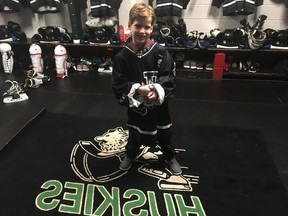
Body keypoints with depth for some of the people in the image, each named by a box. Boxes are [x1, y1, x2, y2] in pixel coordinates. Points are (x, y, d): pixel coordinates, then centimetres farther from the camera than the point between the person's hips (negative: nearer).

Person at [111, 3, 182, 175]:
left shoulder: (161, 52, -12)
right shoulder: (122, 56, -12)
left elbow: (170, 78, -11)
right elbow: (118, 84, -11)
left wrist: (157, 91, -27)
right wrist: (137, 89, -26)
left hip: (158, 104, 0)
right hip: (135, 105, 0)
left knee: (165, 134, 19)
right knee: (135, 135, 22)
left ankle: (170, 157, 48)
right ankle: (130, 155, 53)